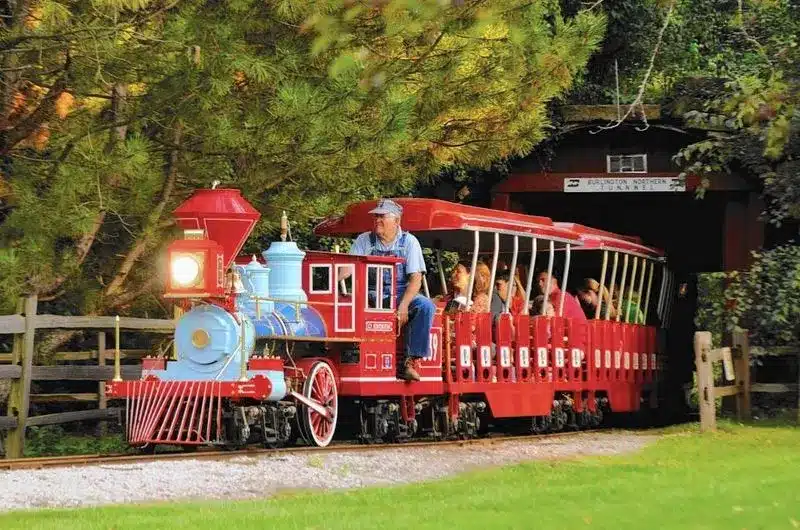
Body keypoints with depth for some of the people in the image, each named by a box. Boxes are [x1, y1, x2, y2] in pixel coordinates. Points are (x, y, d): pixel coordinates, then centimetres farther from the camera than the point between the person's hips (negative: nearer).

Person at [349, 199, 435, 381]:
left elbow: (415, 278, -7)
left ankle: (410, 362, -28)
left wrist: (403, 306, -23)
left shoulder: (408, 242, 1)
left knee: (426, 306, -31)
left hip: (402, 294, -1)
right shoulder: (364, 241, 7)